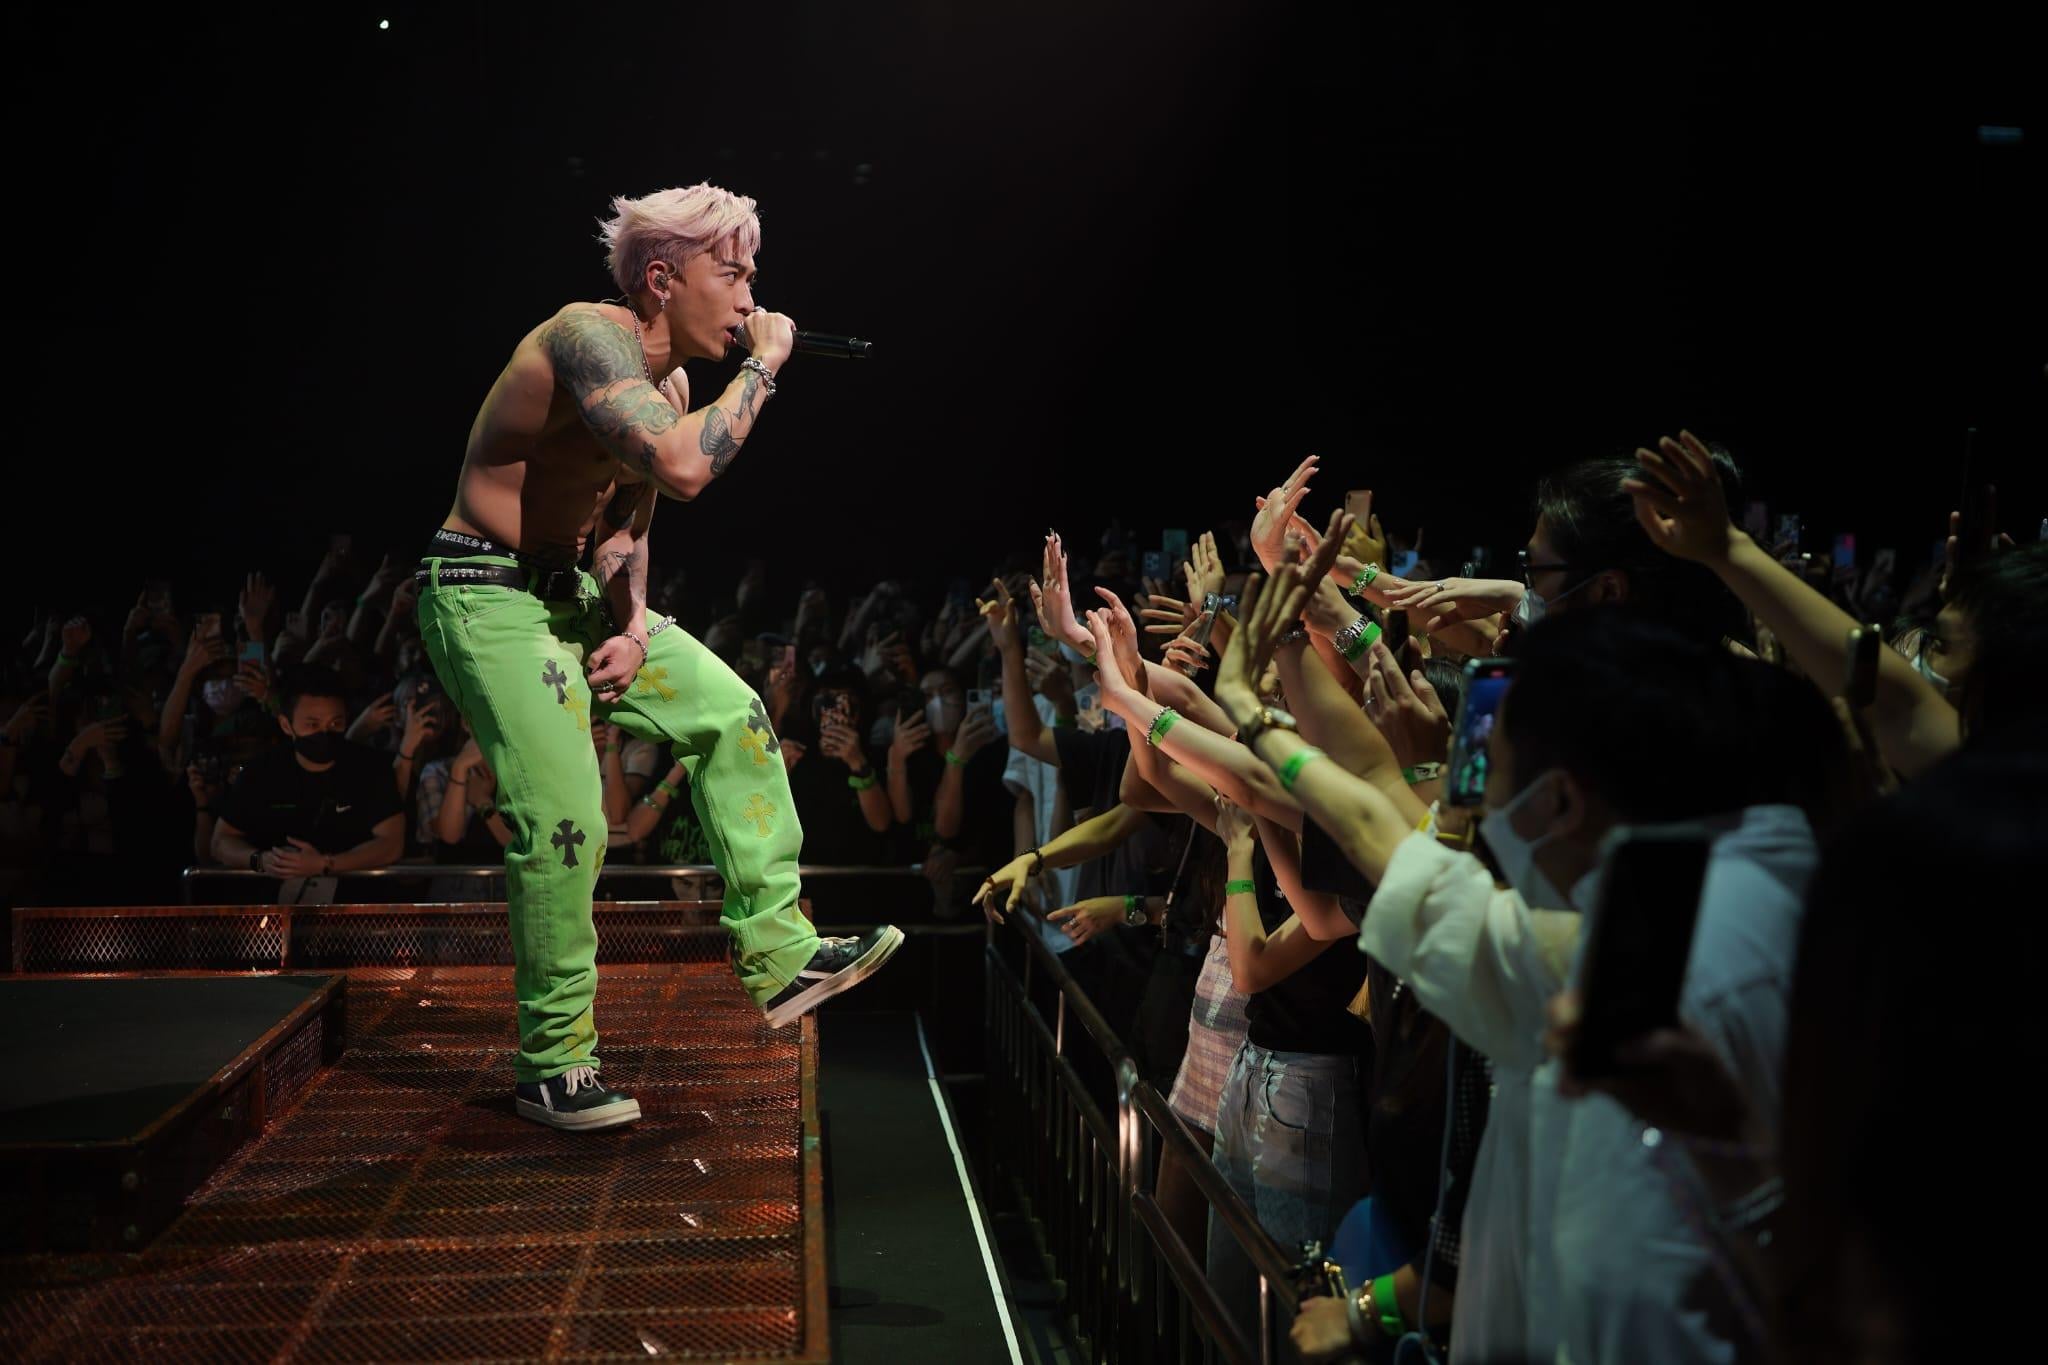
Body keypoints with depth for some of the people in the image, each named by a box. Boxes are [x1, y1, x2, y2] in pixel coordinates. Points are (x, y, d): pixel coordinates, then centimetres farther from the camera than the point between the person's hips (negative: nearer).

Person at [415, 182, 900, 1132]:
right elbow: (682, 467, -37)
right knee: (563, 826, -12)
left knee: (733, 715, 3)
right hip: (488, 597, -9)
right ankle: (553, 1068, 5)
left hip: (572, 590, 9)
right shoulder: (592, 335, -21)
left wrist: (635, 628, -1)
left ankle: (777, 954, 8)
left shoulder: (668, 385, 10)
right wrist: (763, 366, -22)